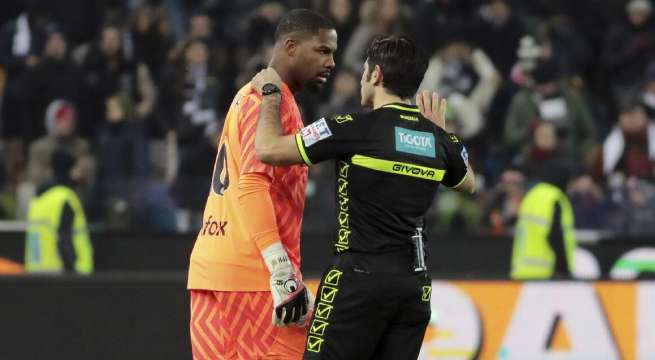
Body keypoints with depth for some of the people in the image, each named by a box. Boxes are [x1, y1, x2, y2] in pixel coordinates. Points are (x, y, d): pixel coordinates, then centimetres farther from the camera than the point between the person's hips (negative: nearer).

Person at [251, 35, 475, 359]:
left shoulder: (354, 129, -10)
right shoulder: (440, 139, 8)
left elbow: (268, 150, -9)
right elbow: (468, 184, 30)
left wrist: (270, 94, 6)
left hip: (361, 276, -6)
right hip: (415, 283, 6)